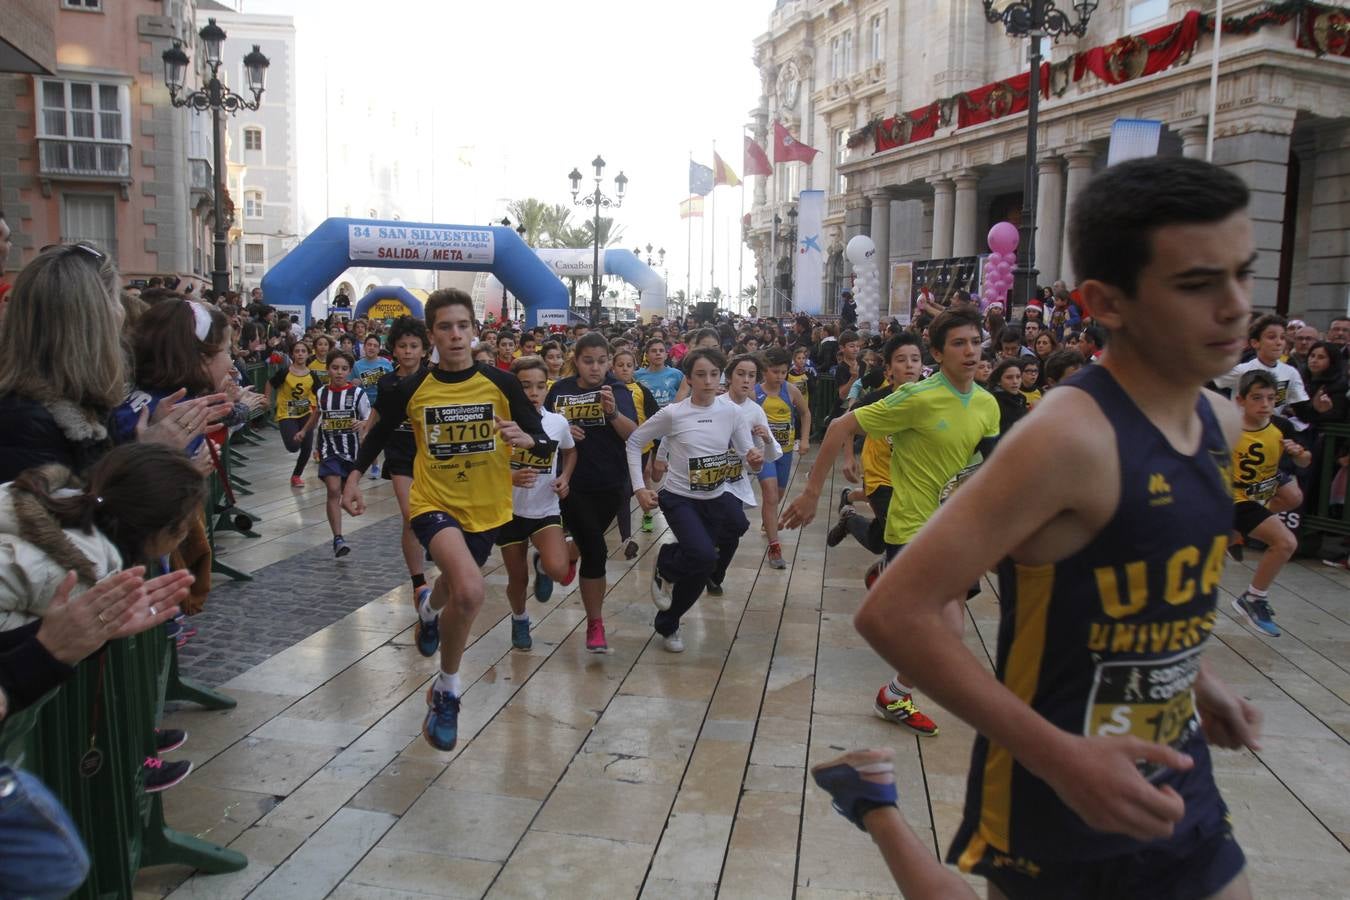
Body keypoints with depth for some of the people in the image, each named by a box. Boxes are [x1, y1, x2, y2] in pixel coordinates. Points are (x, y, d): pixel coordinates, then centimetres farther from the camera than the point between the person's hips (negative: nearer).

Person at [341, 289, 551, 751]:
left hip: (487, 508, 3)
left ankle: (429, 609, 69)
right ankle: (447, 692, -5)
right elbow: (381, 433, 10)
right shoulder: (412, 388, -9)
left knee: (459, 587, 27)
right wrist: (354, 477, 4)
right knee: (469, 591, -29)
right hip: (434, 503, -3)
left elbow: (543, 440, -7)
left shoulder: (501, 383, -10)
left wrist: (525, 437, -28)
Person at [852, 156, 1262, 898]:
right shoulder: (1069, 436, -25)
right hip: (1055, 807, -7)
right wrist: (1057, 755, -29)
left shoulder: (1220, 424, 1)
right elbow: (894, 612, -28)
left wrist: (1193, 675, 9)